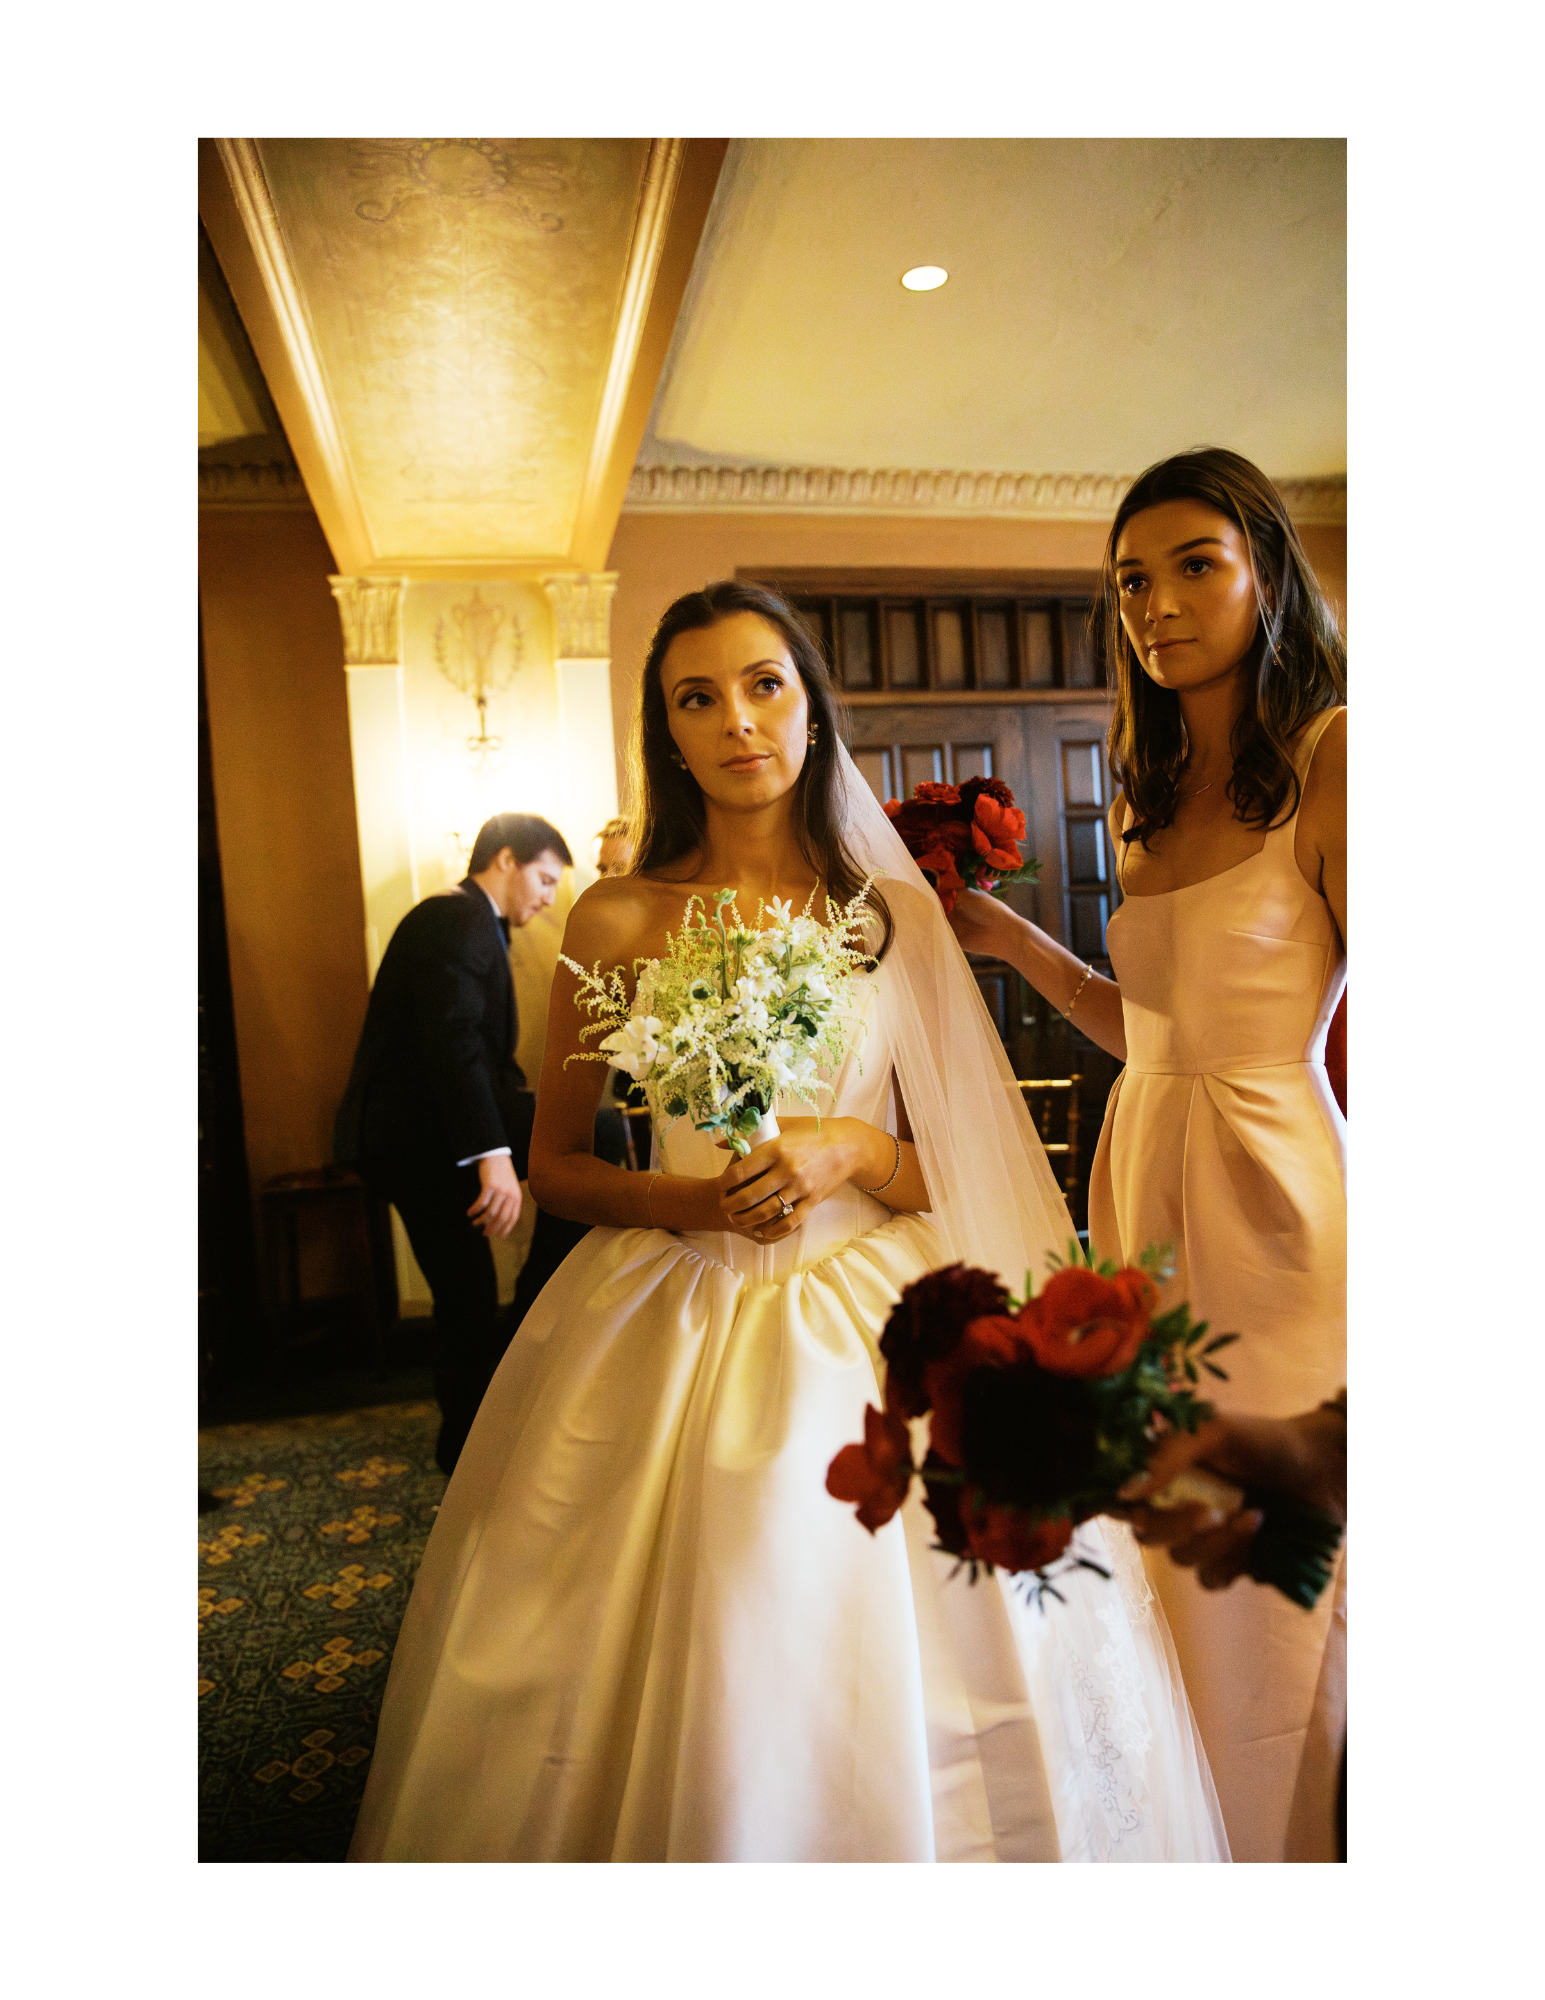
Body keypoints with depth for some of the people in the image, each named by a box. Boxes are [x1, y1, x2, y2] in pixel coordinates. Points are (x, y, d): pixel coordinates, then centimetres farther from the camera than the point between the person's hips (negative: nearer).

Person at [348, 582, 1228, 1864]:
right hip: (671, 1326, 0)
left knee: (879, 1696, 6)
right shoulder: (618, 923, 0)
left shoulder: (897, 915, 2)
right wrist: (687, 1200, -12)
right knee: (677, 1696, 7)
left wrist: (850, 1151, -14)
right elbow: (555, 1163, 5)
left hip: (874, 1326, 1)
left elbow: (954, 1167, 5)